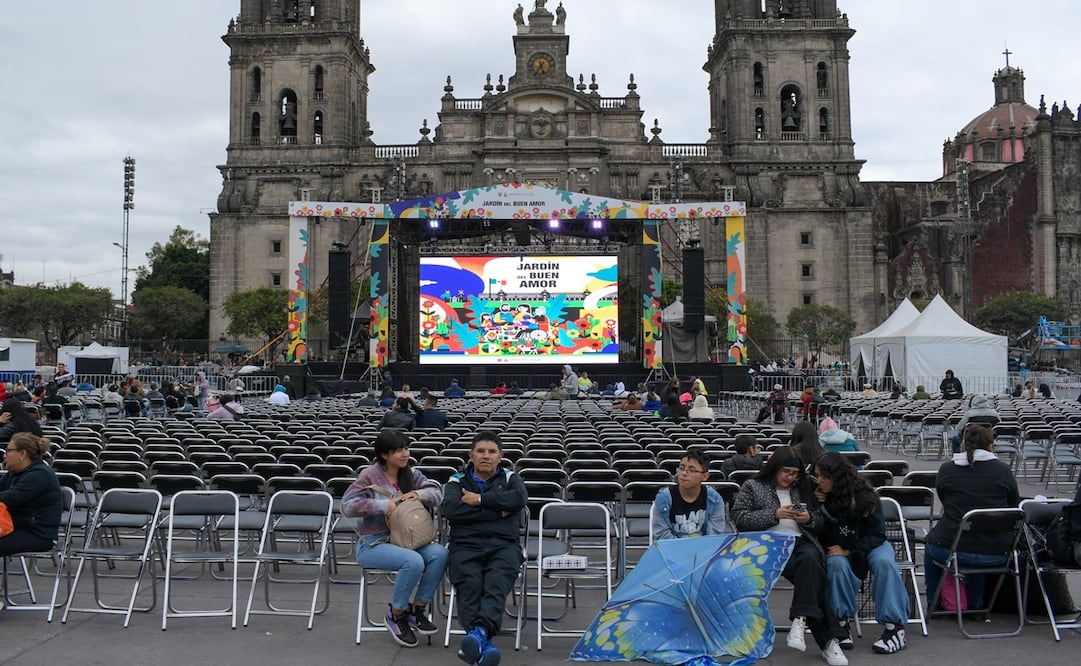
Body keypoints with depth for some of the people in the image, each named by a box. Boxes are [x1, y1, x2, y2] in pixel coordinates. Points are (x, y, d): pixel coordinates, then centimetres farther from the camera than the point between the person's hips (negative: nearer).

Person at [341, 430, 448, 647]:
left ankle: (418, 609, -5)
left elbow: (437, 492, 4)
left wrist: (419, 494, -17)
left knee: (439, 553, -23)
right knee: (414, 561, -32)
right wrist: (384, 505, -23)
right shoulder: (369, 476, -7)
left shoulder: (410, 474, 9)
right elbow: (347, 505, -17)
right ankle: (396, 615, -7)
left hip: (405, 539, 6)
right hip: (373, 544, -5)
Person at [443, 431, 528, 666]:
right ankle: (484, 645, -46)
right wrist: (497, 512, -1)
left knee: (497, 581, -33)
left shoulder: (510, 479, 23)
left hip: (504, 545, 0)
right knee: (469, 583, -31)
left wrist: (480, 499, -3)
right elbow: (450, 509, -1)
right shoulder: (457, 481, 22)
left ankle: (479, 631, -53)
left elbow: (519, 498, -2)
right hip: (465, 545, 0)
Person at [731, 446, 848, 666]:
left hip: (801, 542, 4)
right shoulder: (752, 486, 14)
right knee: (811, 572, -32)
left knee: (809, 559, -37)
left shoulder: (803, 489, 25)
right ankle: (828, 639, -34)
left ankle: (800, 620, -41)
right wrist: (774, 514, -9)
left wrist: (809, 519, 0)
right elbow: (739, 518, 0)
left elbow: (821, 523, 25)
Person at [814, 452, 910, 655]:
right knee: (836, 564, -34)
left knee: (884, 563, -33)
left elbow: (876, 533, -10)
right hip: (838, 550, 1)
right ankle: (842, 622, -23)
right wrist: (818, 506, -17)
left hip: (870, 545, -1)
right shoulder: (820, 496, -5)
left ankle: (894, 626, -27)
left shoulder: (864, 495, -14)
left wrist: (848, 551, -21)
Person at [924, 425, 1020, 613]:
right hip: (995, 555, 2)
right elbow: (1015, 506, 9)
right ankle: (975, 604, 38)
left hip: (951, 550, -1)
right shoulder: (1003, 470, -2)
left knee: (931, 541, 32)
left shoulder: (946, 469, -2)